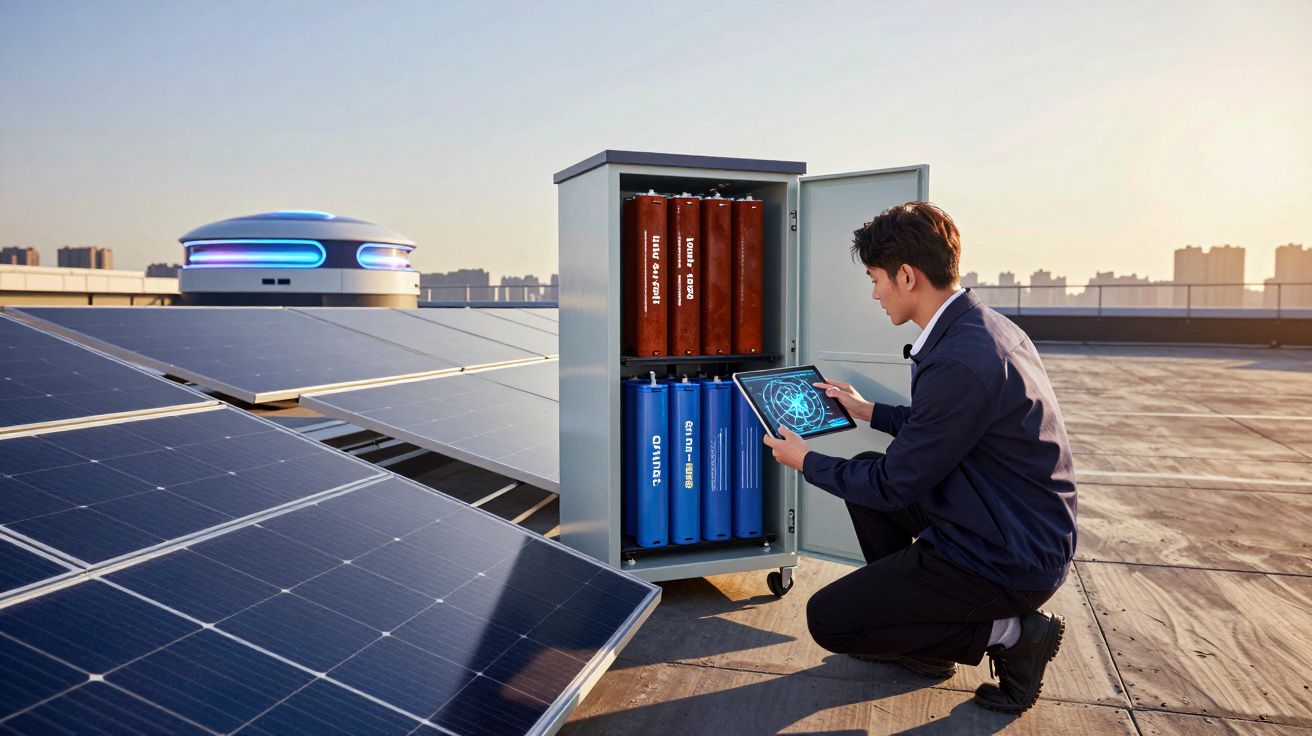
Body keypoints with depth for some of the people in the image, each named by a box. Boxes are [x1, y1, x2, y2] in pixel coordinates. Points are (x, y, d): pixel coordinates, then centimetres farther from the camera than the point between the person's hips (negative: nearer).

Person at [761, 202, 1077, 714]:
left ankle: (1007, 634, 2)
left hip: (1008, 564, -10)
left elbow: (895, 486, -18)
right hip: (1027, 533, 10)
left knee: (826, 619, -4)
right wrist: (869, 412, 23)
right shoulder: (985, 325, 3)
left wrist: (806, 461, -3)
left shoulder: (960, 362, -28)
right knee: (865, 468, 18)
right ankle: (908, 618, 24)